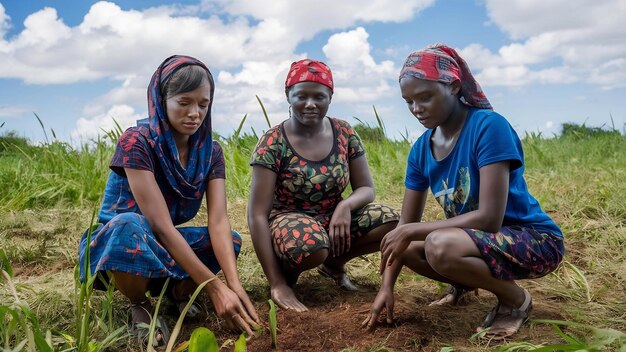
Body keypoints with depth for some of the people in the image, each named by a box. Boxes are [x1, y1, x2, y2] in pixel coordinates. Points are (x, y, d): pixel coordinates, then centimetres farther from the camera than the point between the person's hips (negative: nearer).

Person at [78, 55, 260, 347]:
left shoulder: (210, 151, -7)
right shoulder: (136, 142, -24)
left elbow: (218, 222, -19)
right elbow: (161, 224, -31)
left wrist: (234, 284, -34)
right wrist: (215, 288, -36)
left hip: (158, 247, 5)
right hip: (113, 244, -5)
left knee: (232, 240, -19)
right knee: (129, 224, -39)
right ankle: (140, 305, -12)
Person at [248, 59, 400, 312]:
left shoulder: (345, 134, -5)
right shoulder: (273, 143, -17)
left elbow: (366, 188, 1)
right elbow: (258, 214, -20)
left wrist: (346, 206, -25)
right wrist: (277, 284, -25)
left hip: (333, 218, 5)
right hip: (289, 221, -4)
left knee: (392, 221, -20)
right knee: (313, 245, -39)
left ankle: (334, 263, 7)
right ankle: (287, 271, -1)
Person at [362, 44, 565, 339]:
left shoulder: (488, 126, -23)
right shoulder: (421, 149, -2)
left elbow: (489, 217, -28)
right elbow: (406, 224, 0)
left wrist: (411, 231, -25)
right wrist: (386, 287, -9)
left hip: (534, 241, -7)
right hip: (479, 236, 7)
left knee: (440, 246, -33)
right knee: (399, 245, -5)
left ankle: (515, 299, -5)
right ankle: (465, 282, 19)